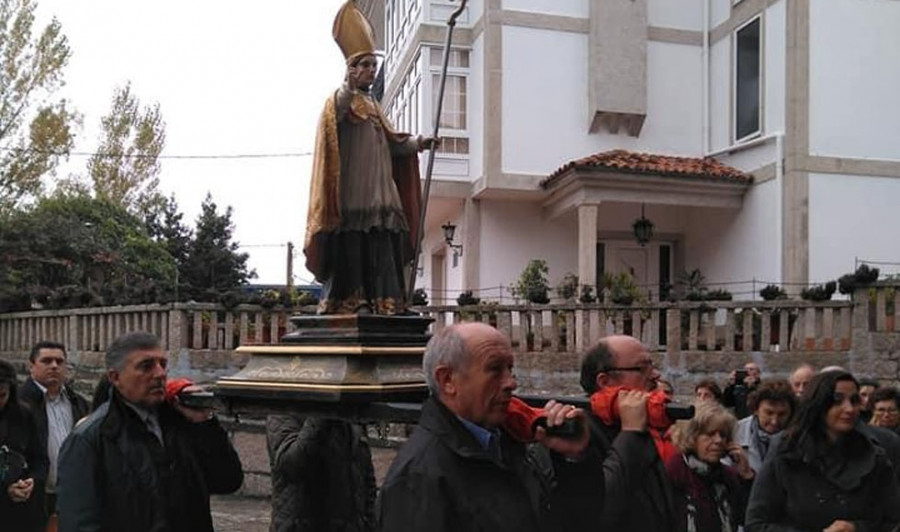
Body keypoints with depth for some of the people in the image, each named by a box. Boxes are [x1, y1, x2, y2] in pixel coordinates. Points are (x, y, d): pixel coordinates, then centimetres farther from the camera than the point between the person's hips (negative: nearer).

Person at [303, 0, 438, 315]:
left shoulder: (373, 106, 27)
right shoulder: (340, 99, 4)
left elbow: (390, 142, 22)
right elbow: (335, 116, -21)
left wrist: (415, 144, 5)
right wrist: (349, 86, -38)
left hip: (378, 194, 7)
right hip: (351, 192, -7)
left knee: (380, 252, 1)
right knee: (350, 250, -12)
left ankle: (380, 302, 1)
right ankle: (348, 302, -13)